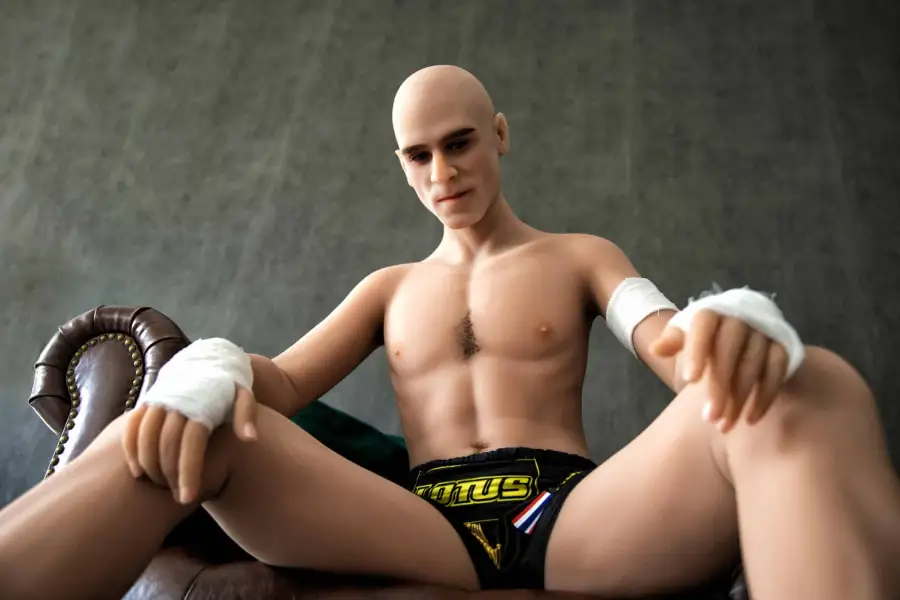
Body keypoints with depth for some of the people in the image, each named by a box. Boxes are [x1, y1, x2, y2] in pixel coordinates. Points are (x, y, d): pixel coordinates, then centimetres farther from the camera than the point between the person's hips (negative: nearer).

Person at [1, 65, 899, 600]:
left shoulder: (582, 257, 20)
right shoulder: (391, 288, 26)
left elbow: (675, 346, 1)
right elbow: (283, 380, 12)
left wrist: (735, 322, -27)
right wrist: (211, 367, -15)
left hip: (574, 516, -1)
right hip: (427, 527, 2)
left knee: (806, 389, -29)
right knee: (167, 431, -20)